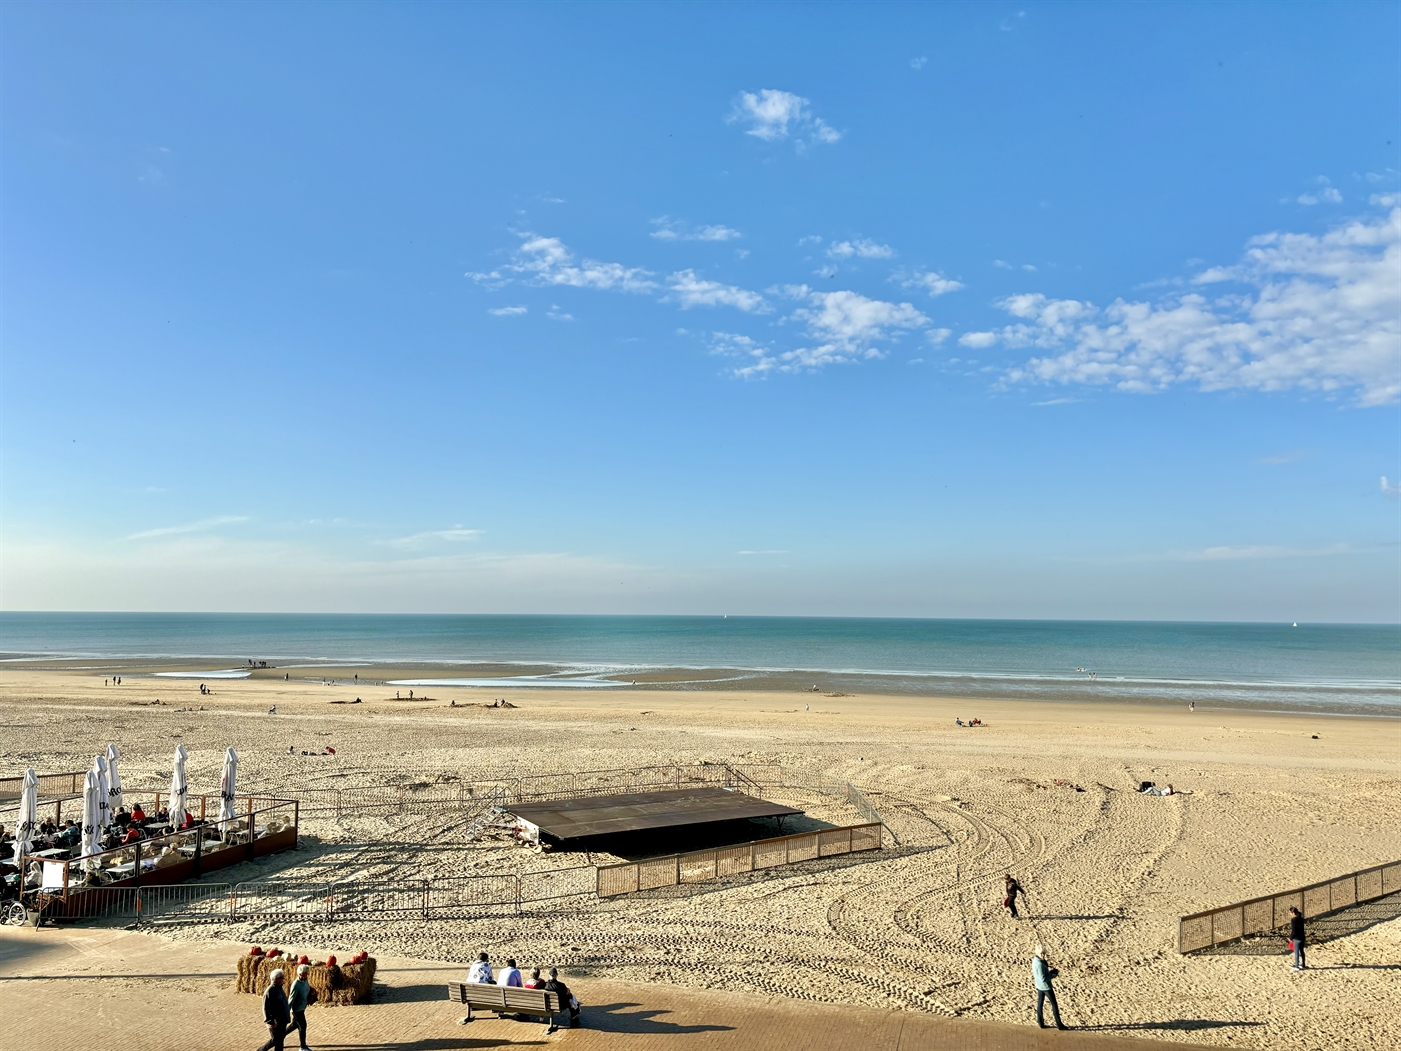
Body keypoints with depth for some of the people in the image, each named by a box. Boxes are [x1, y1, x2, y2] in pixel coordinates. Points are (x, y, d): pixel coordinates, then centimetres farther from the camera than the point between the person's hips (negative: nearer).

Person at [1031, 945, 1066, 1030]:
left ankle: (1041, 1023, 20)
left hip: (1039, 986, 8)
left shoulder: (1034, 961, -1)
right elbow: (1043, 979, -28)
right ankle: (1059, 1024, 14)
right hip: (1046, 986, -8)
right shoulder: (1040, 964, -29)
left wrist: (1049, 970, 1)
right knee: (1054, 1004, 6)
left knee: (1040, 1004, 14)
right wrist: (1052, 975, -14)